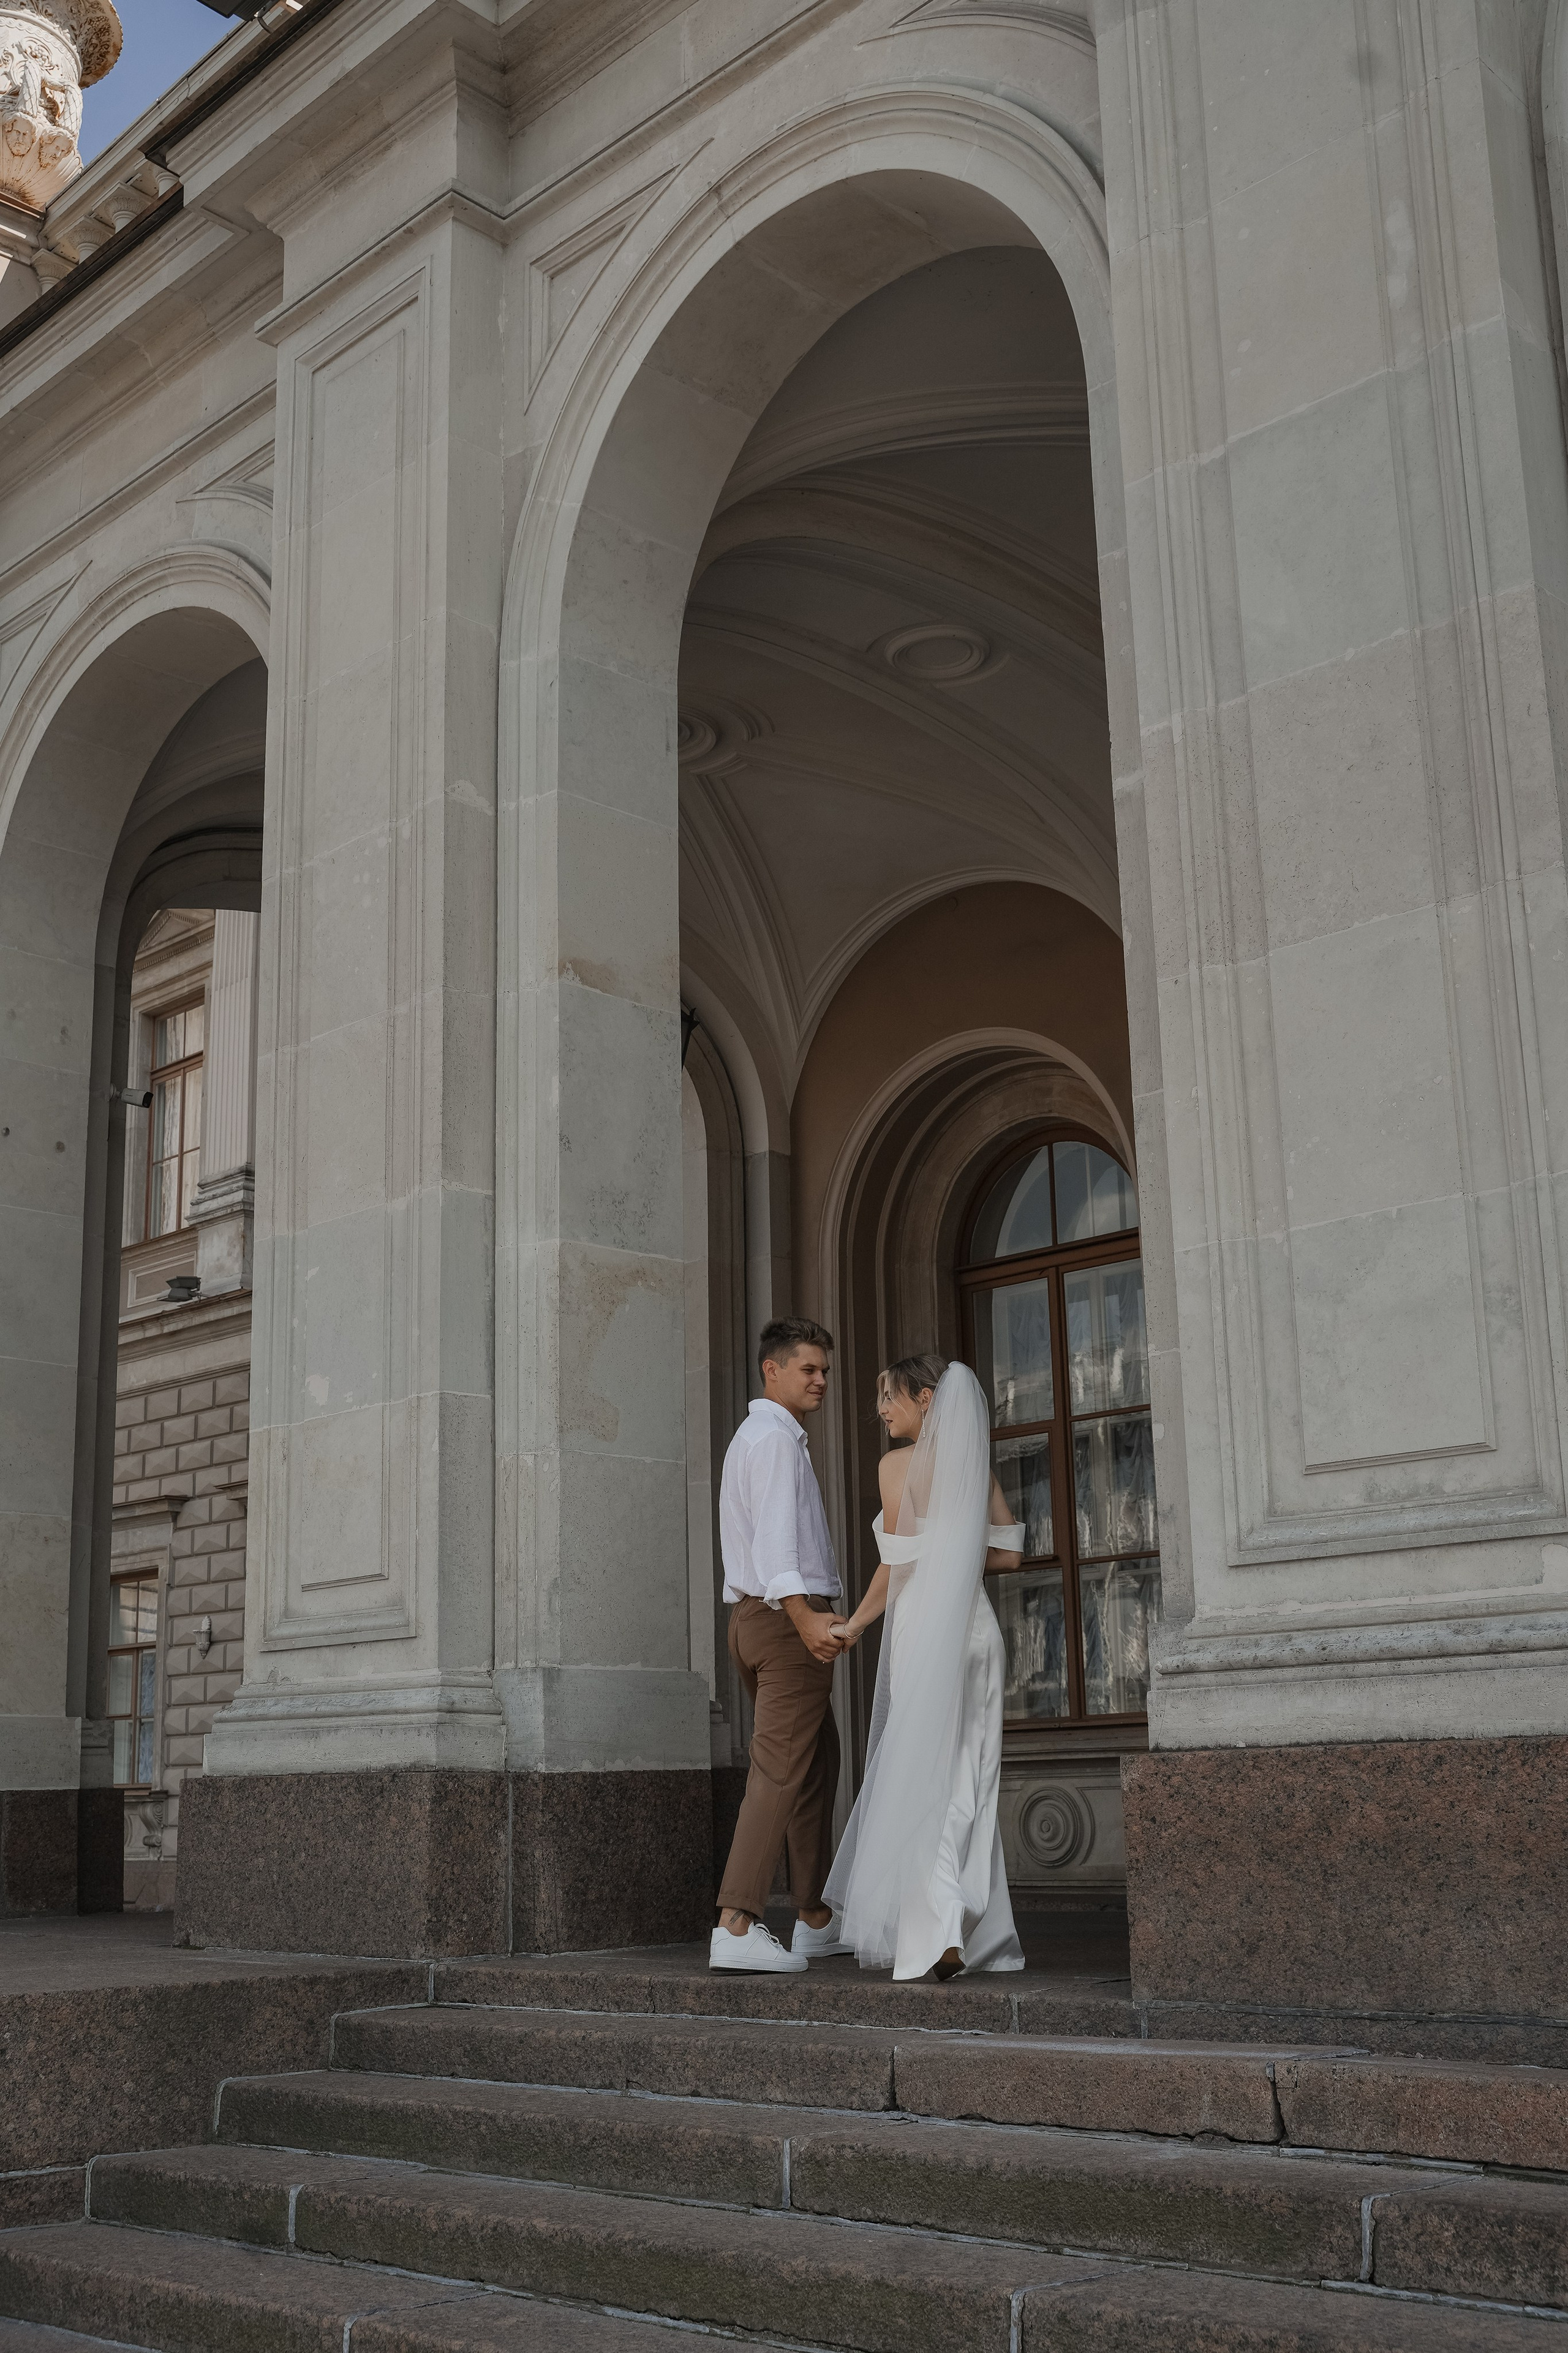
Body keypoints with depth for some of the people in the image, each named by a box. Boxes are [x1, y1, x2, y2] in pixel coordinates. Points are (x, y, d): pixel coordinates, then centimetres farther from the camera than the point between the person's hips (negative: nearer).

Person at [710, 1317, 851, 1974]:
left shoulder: (753, 1436, 23)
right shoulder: (776, 1437, -10)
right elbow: (775, 1533, -24)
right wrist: (805, 1616, -35)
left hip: (759, 1617, 11)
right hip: (786, 1615, -11)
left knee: (819, 1763, 17)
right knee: (782, 1769, -13)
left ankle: (815, 1920, 23)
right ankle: (737, 1927, -17)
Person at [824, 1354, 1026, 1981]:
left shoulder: (900, 1464, -6)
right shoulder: (977, 1466, 10)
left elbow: (898, 1561, -10)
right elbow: (1009, 1553, 7)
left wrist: (857, 1622, 1)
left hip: (924, 1627, -6)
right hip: (976, 1628, 6)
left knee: (919, 1781, -3)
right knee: (967, 1786, 11)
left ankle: (939, 1934, -14)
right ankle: (979, 1933, 14)